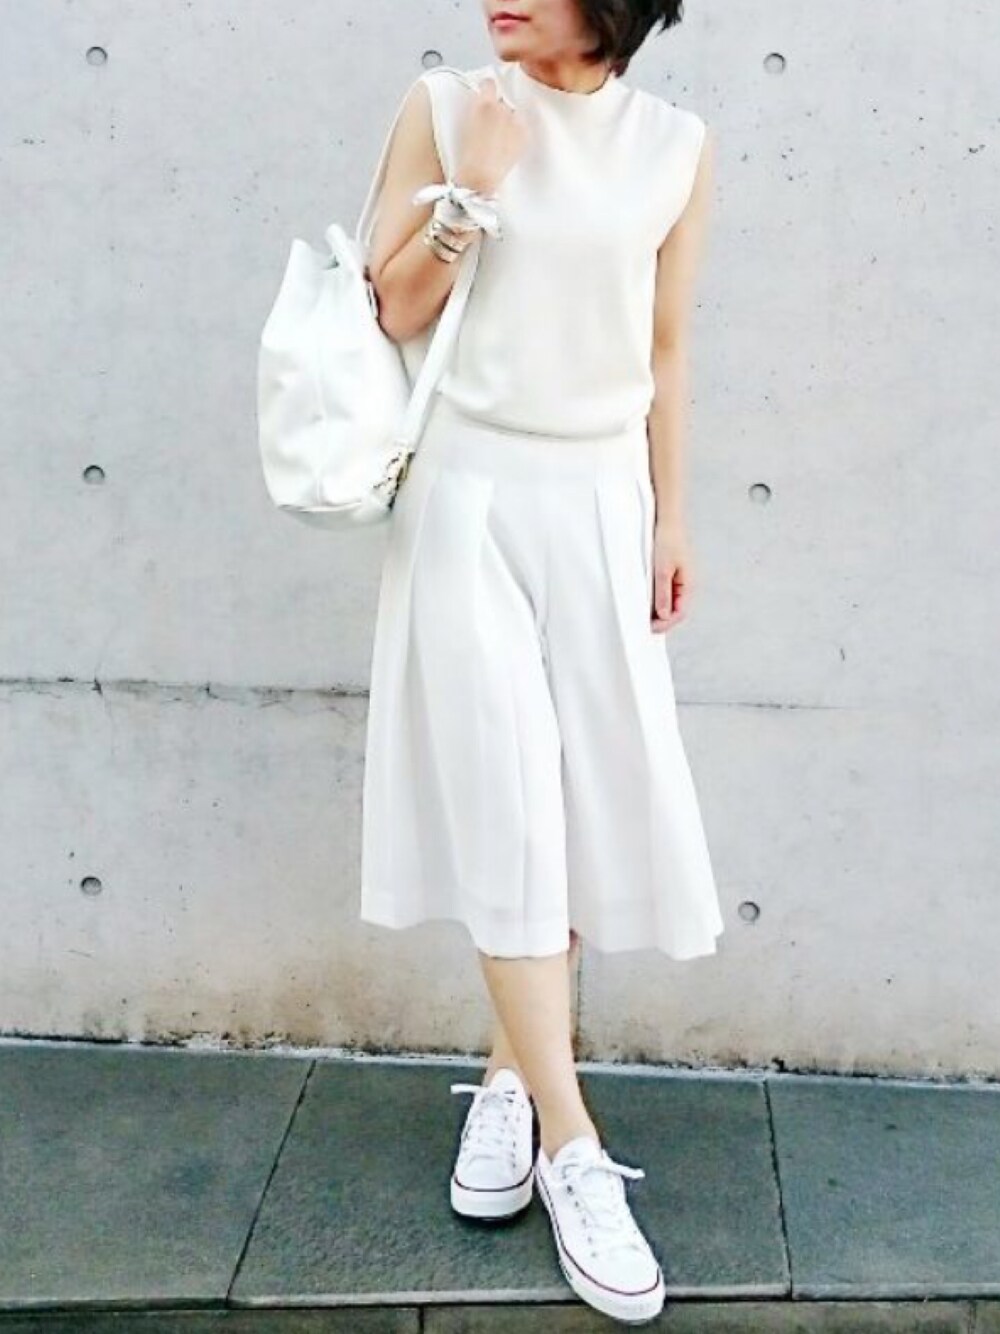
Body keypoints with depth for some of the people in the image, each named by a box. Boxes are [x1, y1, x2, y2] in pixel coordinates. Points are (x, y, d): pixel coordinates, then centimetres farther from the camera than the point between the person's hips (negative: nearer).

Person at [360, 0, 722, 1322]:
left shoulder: (678, 146, 3)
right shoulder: (445, 109, -1)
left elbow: (664, 350, 7)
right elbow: (390, 316, -2)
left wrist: (671, 518, 7)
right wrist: (473, 183, -14)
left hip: (600, 501, 3)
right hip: (470, 495, -2)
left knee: (589, 797, 3)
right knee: (504, 801, -6)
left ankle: (511, 1078, 22)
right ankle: (570, 1145, 1)